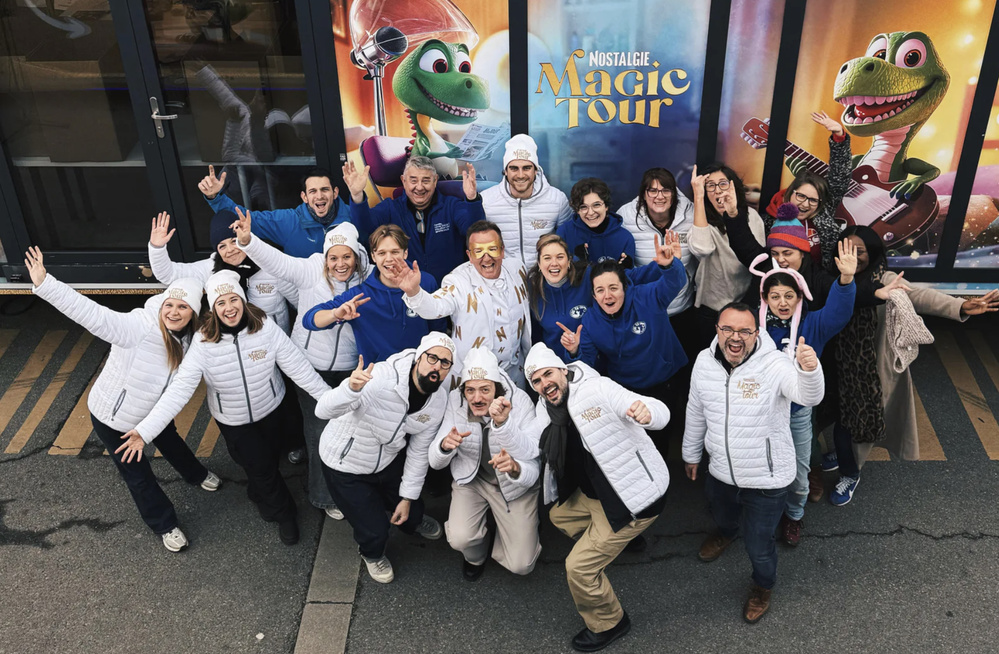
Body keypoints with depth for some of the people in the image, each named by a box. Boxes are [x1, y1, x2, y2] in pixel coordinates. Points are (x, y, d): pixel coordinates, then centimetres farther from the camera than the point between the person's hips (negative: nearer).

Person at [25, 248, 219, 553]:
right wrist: (44, 284, -56)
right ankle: (165, 525, 33)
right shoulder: (138, 327, -36)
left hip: (154, 409, 7)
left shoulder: (185, 338, -13)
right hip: (113, 418, -6)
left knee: (170, 442, 33)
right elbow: (93, 314, -48)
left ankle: (198, 475, 63)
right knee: (138, 476, 10)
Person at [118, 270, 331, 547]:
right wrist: (145, 430, -38)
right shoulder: (203, 342, -25)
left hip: (270, 410, 1)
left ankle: (258, 494, 57)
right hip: (233, 421, -1)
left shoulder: (265, 328, -24)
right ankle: (284, 513, 36)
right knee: (260, 467, 6)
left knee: (270, 459, 21)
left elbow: (298, 367, -21)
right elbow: (179, 389, -29)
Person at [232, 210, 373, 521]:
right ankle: (324, 496, 30)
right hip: (311, 365, -2)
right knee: (319, 432, 8)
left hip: (349, 368, 2)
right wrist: (247, 240, -43)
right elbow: (276, 260, -26)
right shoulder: (311, 271, -14)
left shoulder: (368, 278, -6)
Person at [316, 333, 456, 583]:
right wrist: (352, 388, -62)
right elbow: (324, 411, -42)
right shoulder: (382, 377, -37)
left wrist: (408, 497, 1)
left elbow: (419, 450, -3)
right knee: (375, 532, 0)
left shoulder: (438, 400, -15)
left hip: (389, 459, 5)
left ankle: (413, 521, 59)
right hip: (346, 465, -5)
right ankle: (371, 554, 39)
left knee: (412, 513, 18)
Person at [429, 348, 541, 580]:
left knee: (520, 565, -8)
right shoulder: (455, 400, -18)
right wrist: (445, 445, -37)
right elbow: (435, 462, -15)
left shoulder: (520, 402, -26)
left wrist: (515, 469, -52)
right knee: (460, 539, -23)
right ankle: (476, 556, 14)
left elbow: (533, 469, -30)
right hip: (471, 478, 1)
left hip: (514, 485, -1)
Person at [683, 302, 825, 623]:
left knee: (758, 545, 15)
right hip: (720, 473, 4)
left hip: (766, 480, -4)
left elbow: (809, 397, -42)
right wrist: (691, 453, 17)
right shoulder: (704, 362, -10)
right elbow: (696, 412, 5)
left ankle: (763, 586, 49)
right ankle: (727, 532, 72)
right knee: (723, 516, 34)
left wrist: (809, 369, -64)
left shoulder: (774, 365, -25)